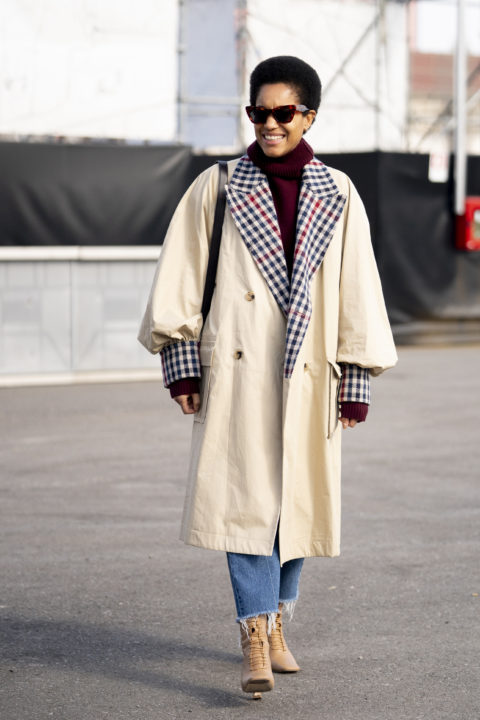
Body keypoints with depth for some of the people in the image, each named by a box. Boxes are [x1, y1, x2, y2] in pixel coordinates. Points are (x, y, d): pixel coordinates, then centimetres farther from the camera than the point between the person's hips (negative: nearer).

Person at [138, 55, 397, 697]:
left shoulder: (336, 194, 7)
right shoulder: (218, 187, 3)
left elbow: (357, 289, 9)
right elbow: (181, 278, 3)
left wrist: (357, 378, 6)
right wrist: (181, 362, -3)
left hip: (307, 372, 2)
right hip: (236, 369, -2)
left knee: (299, 500, 8)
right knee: (246, 496, -11)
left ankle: (276, 624, 26)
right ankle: (256, 644, -12)